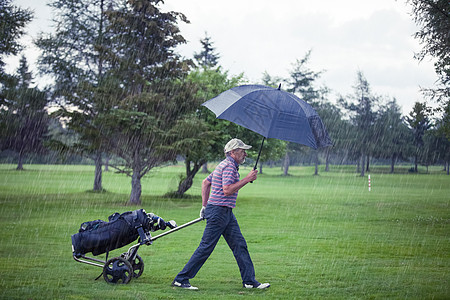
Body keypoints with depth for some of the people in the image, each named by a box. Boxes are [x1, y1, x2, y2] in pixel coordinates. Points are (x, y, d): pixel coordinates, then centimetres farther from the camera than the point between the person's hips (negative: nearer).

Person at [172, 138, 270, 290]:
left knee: (239, 244, 6)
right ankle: (181, 279, 0)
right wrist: (247, 179, -18)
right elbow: (227, 190, -23)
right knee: (206, 247, -7)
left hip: (227, 213, 11)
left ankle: (249, 281, 7)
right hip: (218, 211, -11)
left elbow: (205, 182, 24)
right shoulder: (229, 166, -13)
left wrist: (205, 205, 23)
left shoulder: (224, 165, 19)